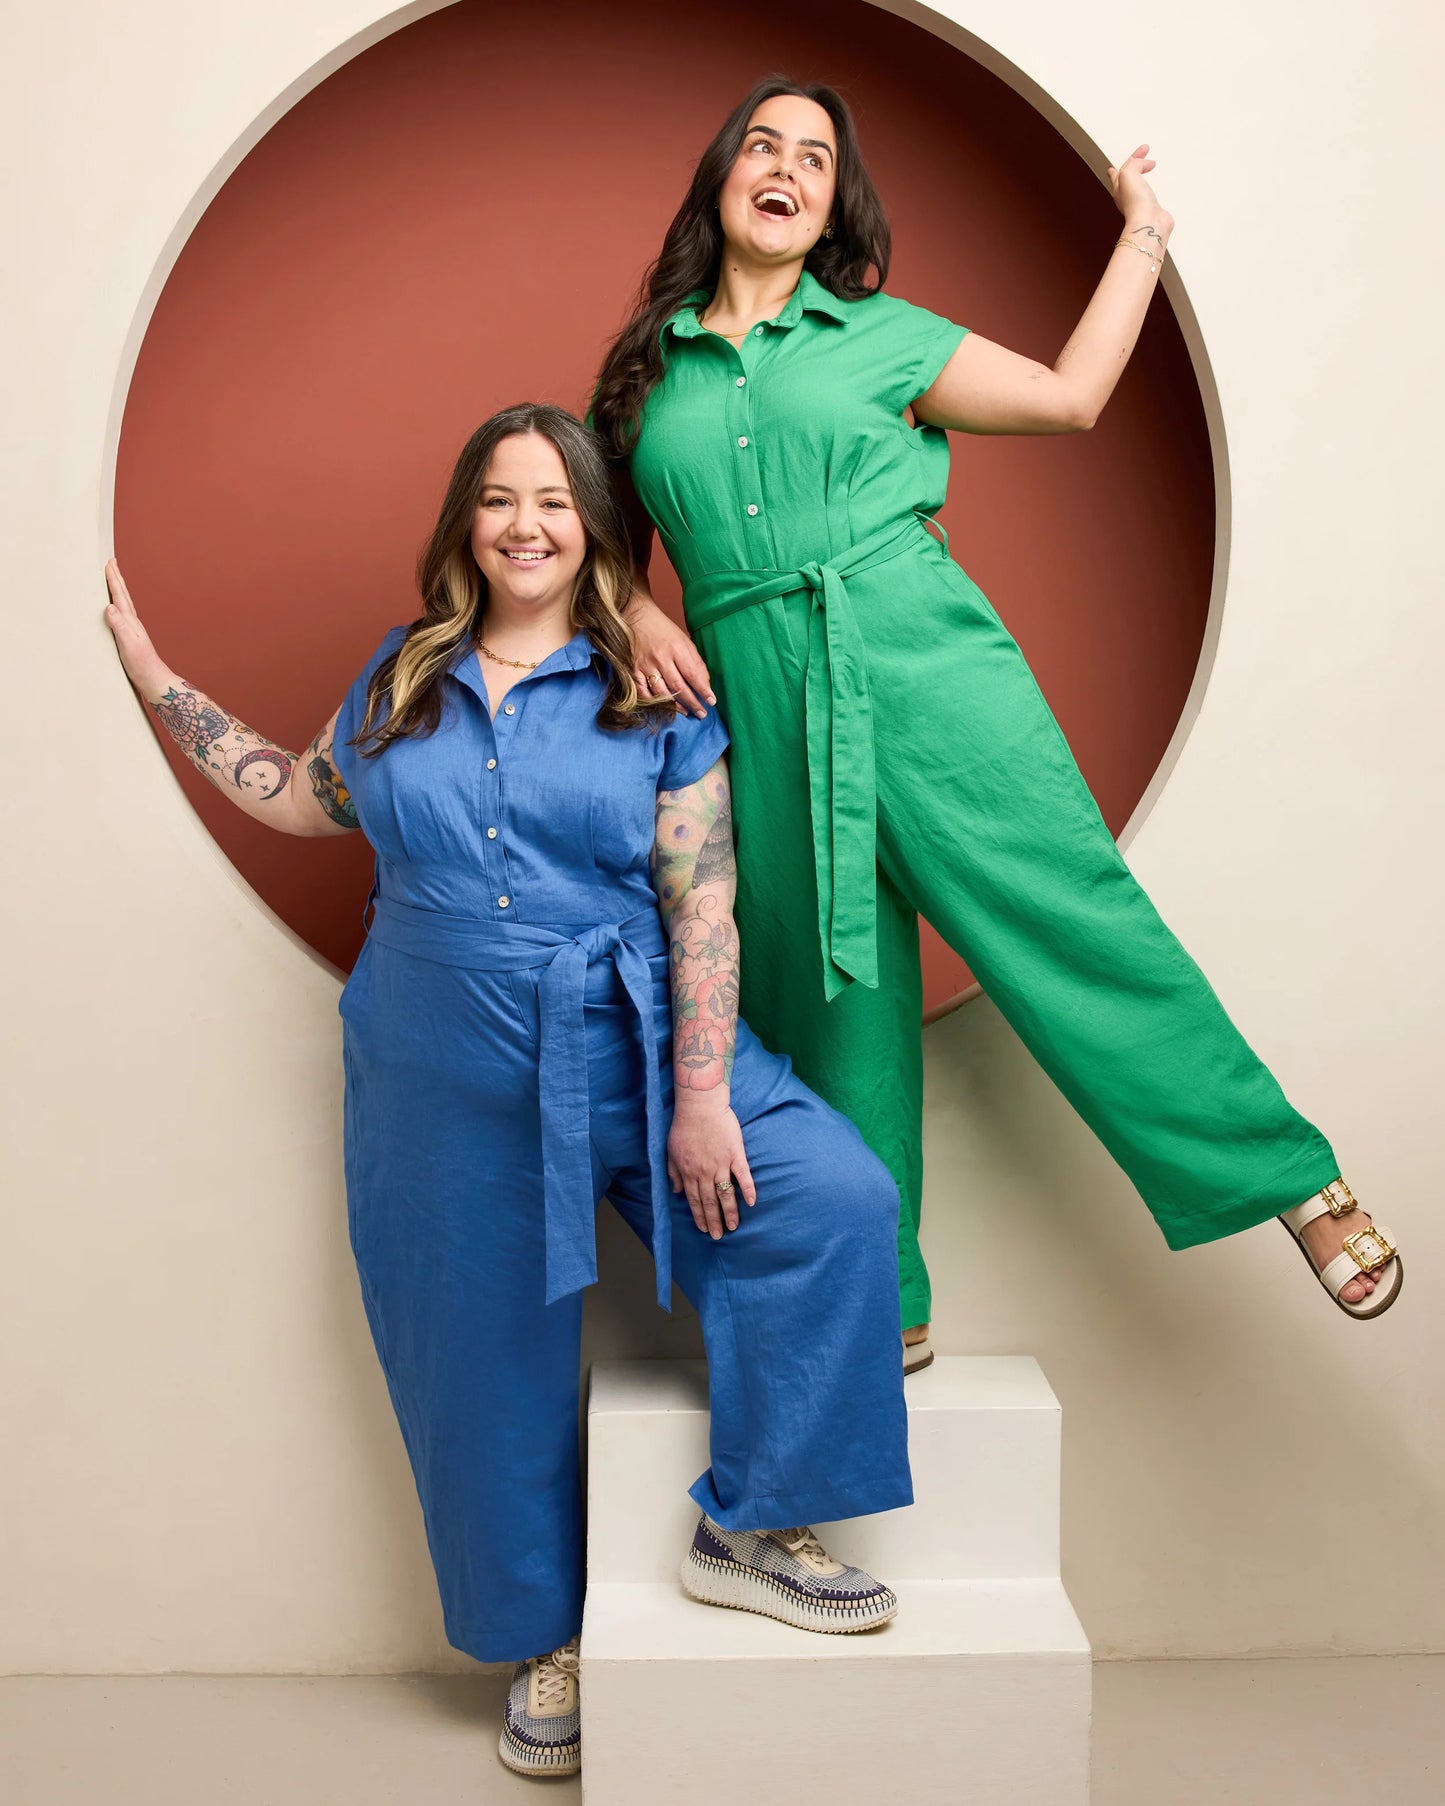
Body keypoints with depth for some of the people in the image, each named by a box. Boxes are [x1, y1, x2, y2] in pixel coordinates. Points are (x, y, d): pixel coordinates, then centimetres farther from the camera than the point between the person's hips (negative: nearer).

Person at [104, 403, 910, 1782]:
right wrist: (150, 673, 17)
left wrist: (700, 1097, -14)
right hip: (449, 1087, 2)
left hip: (627, 1054, -1)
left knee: (833, 1199, -21)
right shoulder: (402, 676, 8)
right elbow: (301, 799, 18)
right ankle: (547, 1639, 34)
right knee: (496, 1363, 10)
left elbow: (703, 908, -7)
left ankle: (750, 1530, -4)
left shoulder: (656, 694, -2)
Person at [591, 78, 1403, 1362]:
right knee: (829, 987, 4)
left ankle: (1297, 1181, 3)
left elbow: (1069, 395, 13)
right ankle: (882, 1304, 16)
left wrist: (1145, 231, 20)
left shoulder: (882, 334, 13)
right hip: (761, 702, 2)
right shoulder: (650, 367, 17)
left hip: (918, 655, -1)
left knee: (1071, 914, -8)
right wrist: (635, 613, 0)